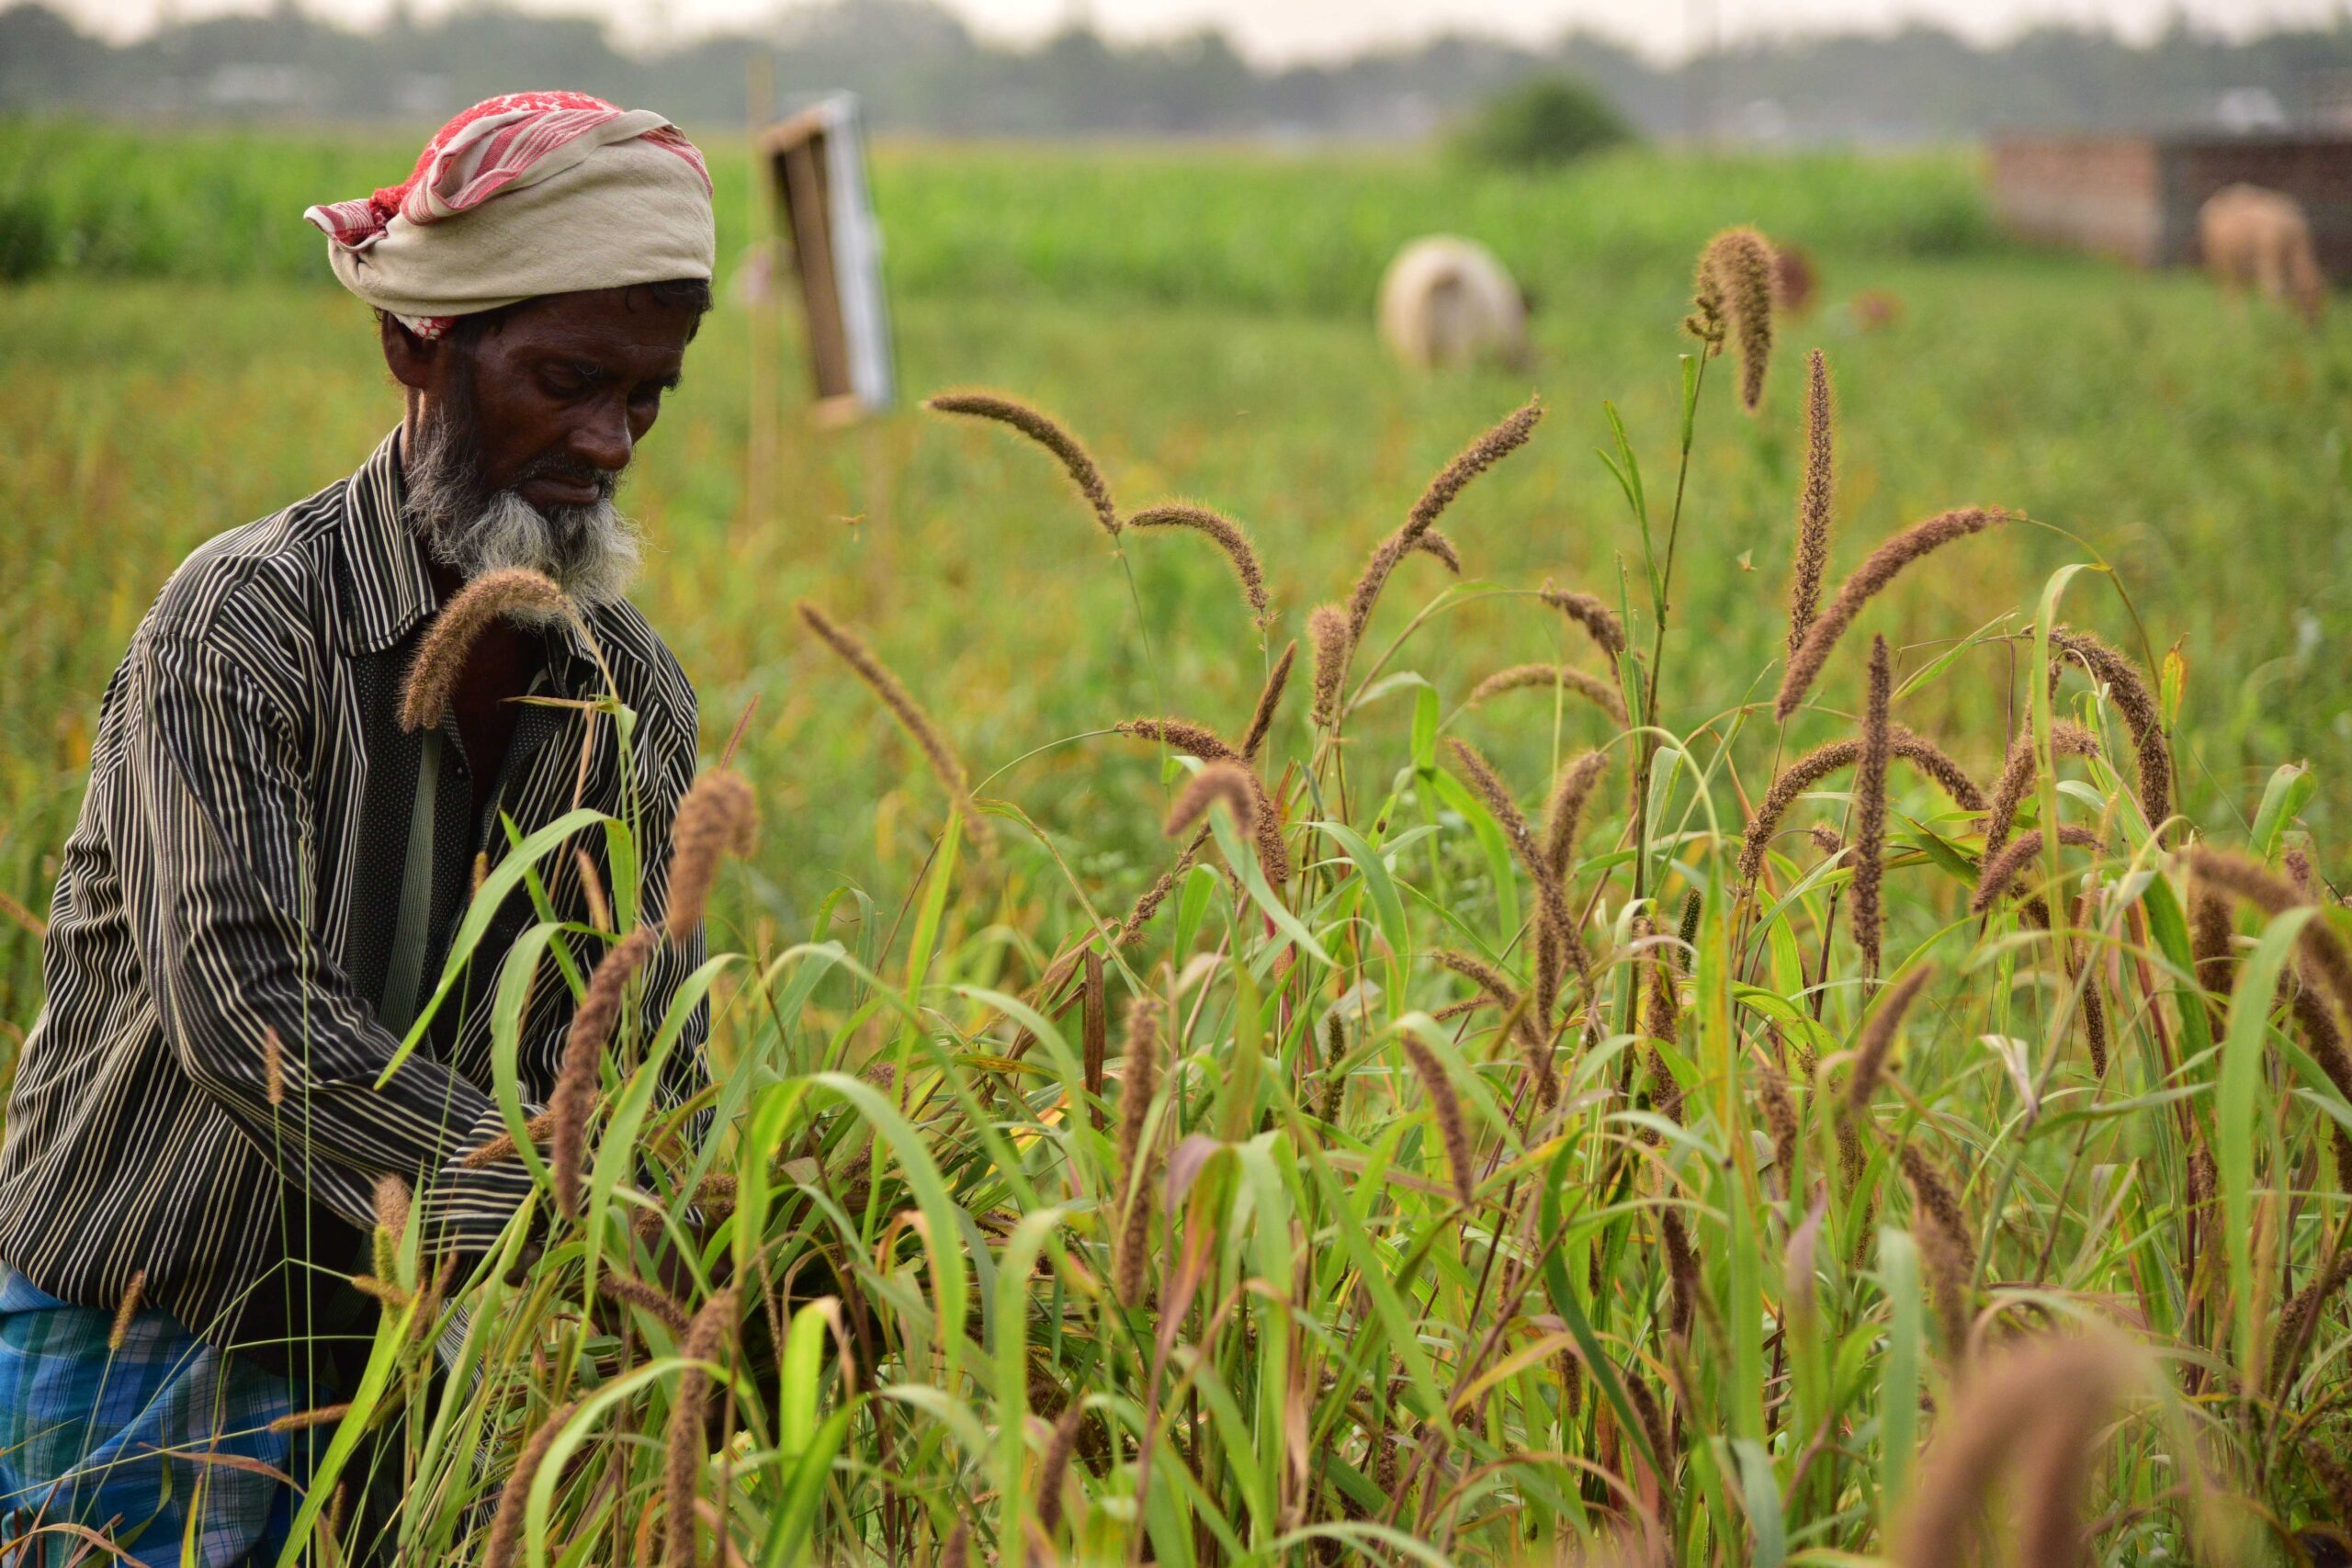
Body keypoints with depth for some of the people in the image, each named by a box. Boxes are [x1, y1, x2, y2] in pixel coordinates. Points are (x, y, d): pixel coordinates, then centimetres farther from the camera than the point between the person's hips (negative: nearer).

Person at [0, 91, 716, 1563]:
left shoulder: (637, 696, 3)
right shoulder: (243, 621, -16)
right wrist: (550, 1215, -34)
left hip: (394, 1371, 5)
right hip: (139, 1329, -5)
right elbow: (241, 1011, -26)